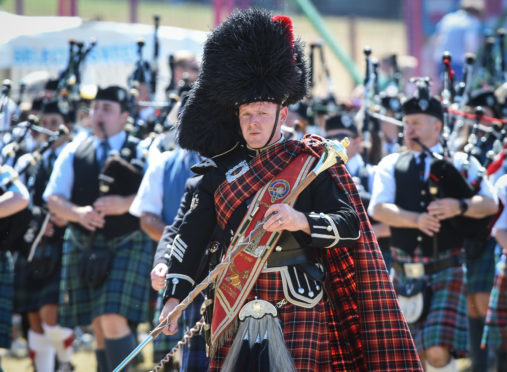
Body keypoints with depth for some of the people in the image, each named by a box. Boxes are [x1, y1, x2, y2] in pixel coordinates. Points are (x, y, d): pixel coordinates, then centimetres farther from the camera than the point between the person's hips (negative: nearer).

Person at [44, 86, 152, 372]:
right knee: (100, 327, 9)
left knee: (114, 321, -18)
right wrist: (77, 213, -14)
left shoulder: (142, 152, 1)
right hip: (85, 249, 4)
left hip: (127, 247, -4)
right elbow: (54, 198, 6)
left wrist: (126, 203, -23)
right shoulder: (74, 153, 10)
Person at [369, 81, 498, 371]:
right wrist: (416, 220, -25)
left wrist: (460, 206, -29)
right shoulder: (391, 165, 8)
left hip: (446, 273, -3)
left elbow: (490, 203, -9)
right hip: (405, 275, 3)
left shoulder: (461, 163, 4)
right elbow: (378, 208, -8)